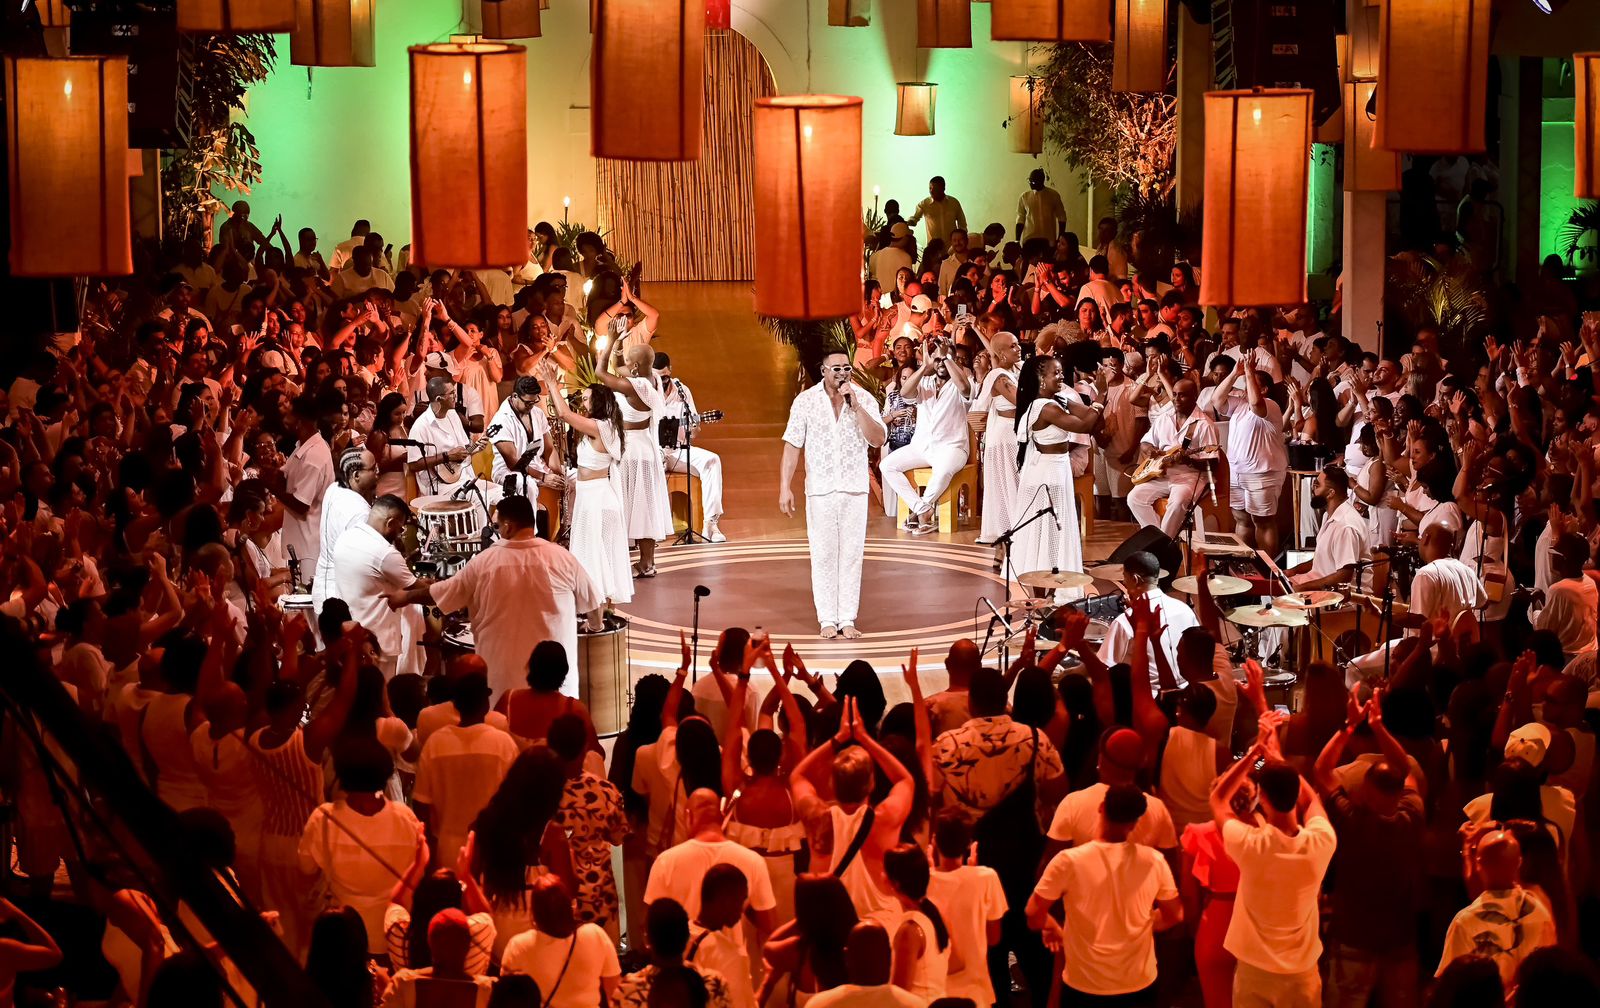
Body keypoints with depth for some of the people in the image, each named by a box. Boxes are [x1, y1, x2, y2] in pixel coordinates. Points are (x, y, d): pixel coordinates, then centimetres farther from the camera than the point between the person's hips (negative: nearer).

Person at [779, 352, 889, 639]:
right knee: (824, 554, 1)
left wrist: (855, 405, -16)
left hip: (855, 489, 1)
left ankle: (847, 618, 8)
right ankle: (827, 619, 7)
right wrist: (785, 487, -8)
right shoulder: (805, 401, -2)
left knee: (851, 554, 3)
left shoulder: (864, 399, 1)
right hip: (820, 489, -1)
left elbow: (878, 439, -10)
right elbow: (792, 445, -2)